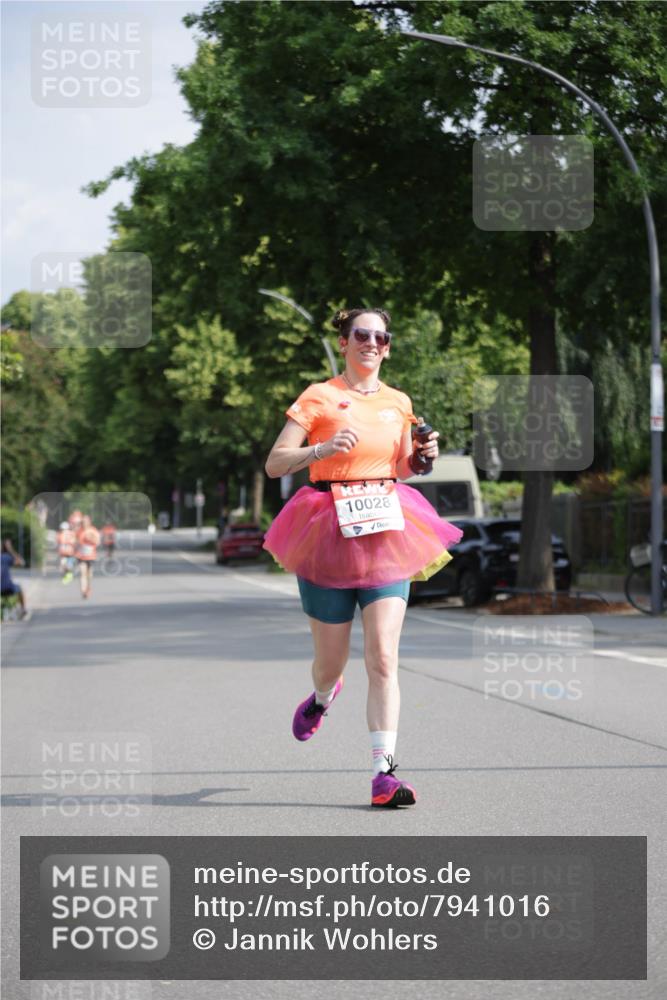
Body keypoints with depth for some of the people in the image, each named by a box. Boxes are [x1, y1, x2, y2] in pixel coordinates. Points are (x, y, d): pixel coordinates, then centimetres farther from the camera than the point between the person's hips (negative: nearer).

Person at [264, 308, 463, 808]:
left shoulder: (399, 403, 11)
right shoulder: (319, 397, -1)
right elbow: (274, 464, -6)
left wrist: (423, 457, 5)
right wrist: (323, 449, -21)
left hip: (387, 532, 2)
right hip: (329, 532, -2)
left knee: (384, 658, -11)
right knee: (332, 661, 8)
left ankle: (384, 774, -13)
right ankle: (323, 696, 47)